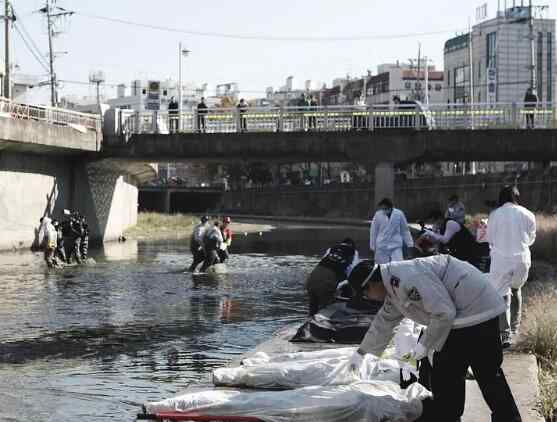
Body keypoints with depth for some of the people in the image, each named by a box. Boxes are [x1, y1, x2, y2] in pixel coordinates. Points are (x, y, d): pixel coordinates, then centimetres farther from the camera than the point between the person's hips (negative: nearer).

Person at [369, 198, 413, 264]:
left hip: (396, 247, 0)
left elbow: (405, 230, 6)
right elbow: (373, 231, 4)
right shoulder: (378, 215, -5)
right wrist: (373, 246, 7)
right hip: (381, 247, 0)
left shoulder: (399, 214, -5)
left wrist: (409, 244, 7)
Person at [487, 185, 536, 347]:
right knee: (516, 290, 24)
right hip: (522, 258, 3)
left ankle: (505, 334, -15)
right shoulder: (528, 215, -1)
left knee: (502, 294, -3)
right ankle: (515, 327, 34)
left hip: (501, 259, -3)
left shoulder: (494, 215, -5)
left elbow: (489, 238, 7)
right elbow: (531, 239, 10)